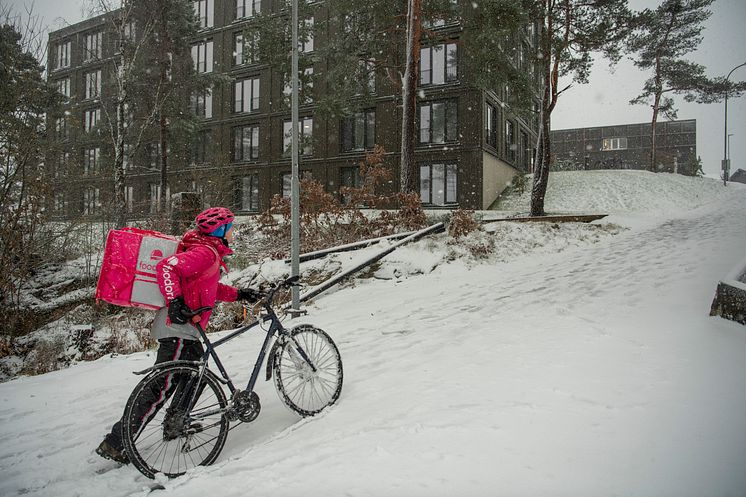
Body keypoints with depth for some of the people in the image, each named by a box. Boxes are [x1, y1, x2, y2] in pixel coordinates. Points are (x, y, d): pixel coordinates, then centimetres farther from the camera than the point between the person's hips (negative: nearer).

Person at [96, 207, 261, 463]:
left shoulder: (209, 252, 19)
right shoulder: (206, 252, -14)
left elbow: (211, 288, 26)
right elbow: (166, 267, -25)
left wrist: (239, 294, 18)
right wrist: (175, 301, -34)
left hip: (183, 328, 11)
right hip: (178, 328, -11)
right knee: (160, 388, -7)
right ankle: (114, 443, 0)